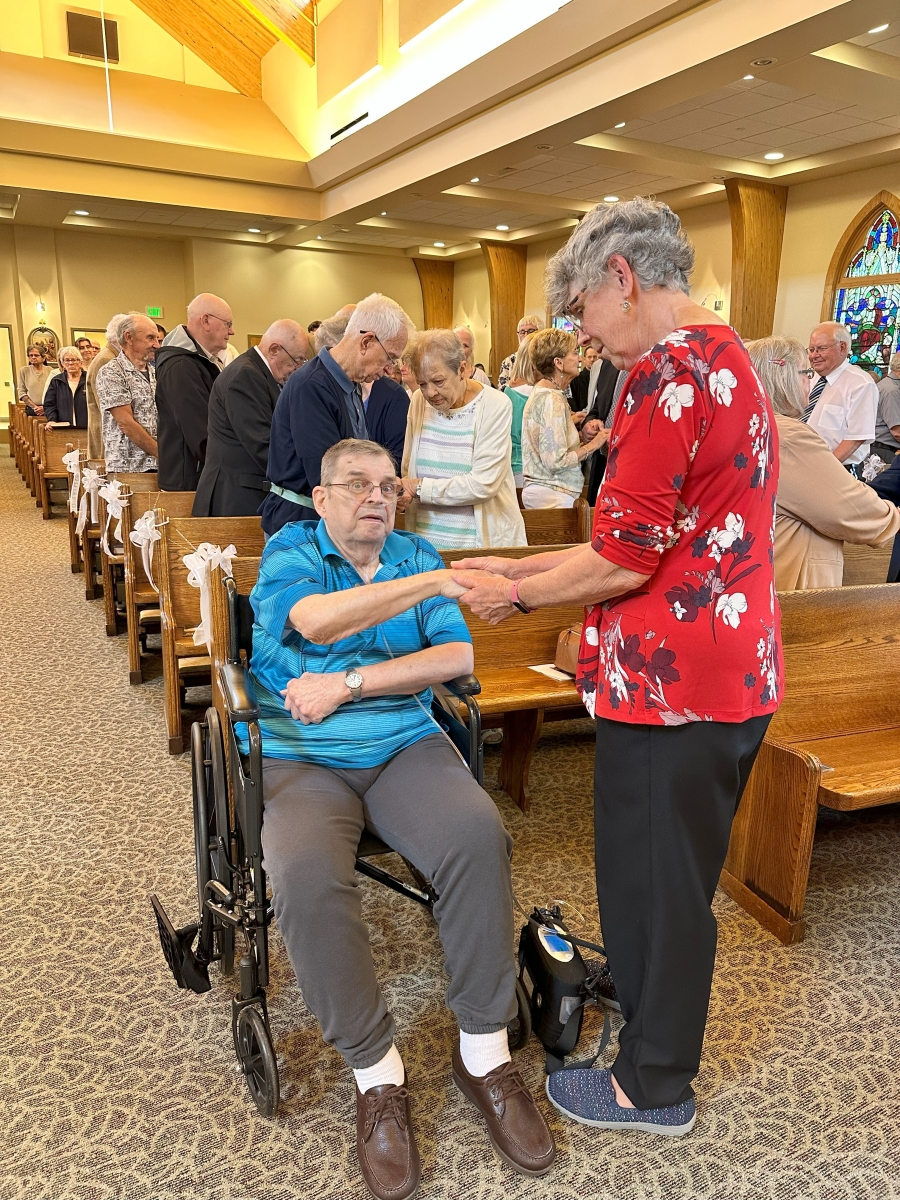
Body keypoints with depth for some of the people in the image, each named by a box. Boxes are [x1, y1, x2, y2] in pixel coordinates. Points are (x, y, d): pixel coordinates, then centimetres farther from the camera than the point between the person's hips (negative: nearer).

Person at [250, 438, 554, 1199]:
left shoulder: (416, 556, 13)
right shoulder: (290, 551, 4)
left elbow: (459, 656, -1)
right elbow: (316, 620, -21)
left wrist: (349, 684, -10)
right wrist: (440, 581, -29)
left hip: (405, 745, 2)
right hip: (299, 757, -2)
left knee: (479, 838, -26)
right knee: (307, 877, -31)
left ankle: (485, 1052, -8)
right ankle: (376, 1072, -9)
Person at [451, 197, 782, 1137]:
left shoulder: (667, 371, -18)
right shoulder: (728, 358, 14)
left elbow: (625, 562, -21)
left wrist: (515, 595, -5)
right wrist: (523, 566, 12)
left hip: (670, 684, -10)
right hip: (733, 671, 10)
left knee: (654, 876, 8)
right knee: (674, 868, 24)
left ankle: (653, 1085, 29)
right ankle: (640, 996, 46)